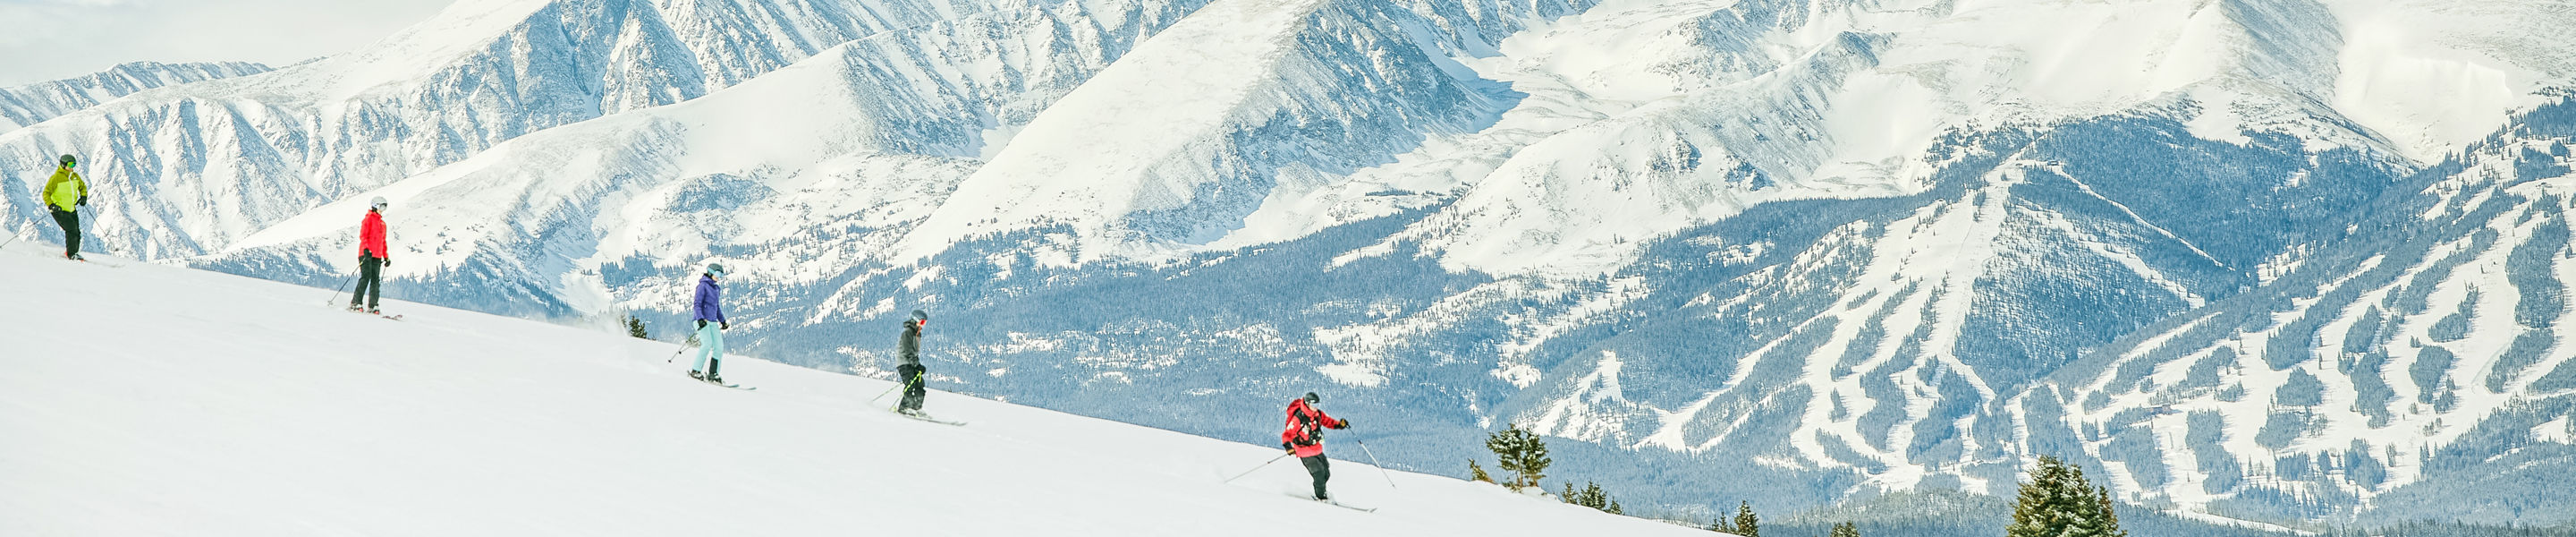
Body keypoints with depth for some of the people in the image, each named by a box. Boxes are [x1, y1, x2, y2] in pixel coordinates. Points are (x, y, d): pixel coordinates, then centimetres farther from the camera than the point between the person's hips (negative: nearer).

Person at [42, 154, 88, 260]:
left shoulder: (75, 176, 5)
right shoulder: (56, 178, -15)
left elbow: (82, 186, 24)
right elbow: (46, 193, -15)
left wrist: (83, 196, 6)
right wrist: (51, 205, -29)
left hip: (72, 210, 7)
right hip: (59, 211, -7)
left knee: (76, 232, 5)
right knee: (72, 230, -18)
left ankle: (73, 253, 23)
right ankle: (71, 254, -8)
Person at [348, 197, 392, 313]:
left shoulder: (382, 223, 22)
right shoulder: (369, 219, -1)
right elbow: (363, 235, -11)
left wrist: (386, 257, 23)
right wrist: (366, 249, -25)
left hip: (377, 256, 7)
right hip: (366, 253, -7)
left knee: (376, 280, 1)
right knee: (366, 277, -15)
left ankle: (372, 306, 0)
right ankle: (356, 303, -12)